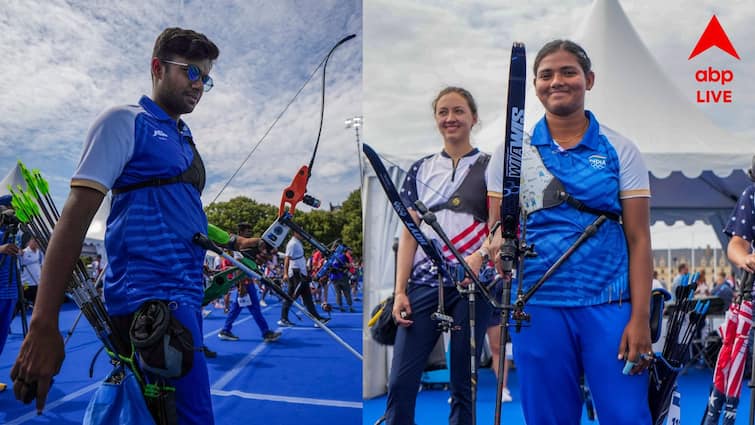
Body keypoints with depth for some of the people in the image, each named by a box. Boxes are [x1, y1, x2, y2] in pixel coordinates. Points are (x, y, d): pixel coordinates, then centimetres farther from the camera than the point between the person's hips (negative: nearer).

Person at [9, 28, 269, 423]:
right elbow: (76, 215, -13)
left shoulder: (184, 139, 20)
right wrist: (43, 324, -20)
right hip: (149, 296, -8)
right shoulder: (125, 121, -4)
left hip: (186, 295, 9)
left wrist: (235, 243, 23)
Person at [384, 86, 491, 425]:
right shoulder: (420, 170, 13)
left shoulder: (489, 167, 6)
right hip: (424, 283, 2)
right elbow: (409, 233, 9)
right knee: (400, 381, -2)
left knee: (463, 385, 5)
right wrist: (400, 291, 1)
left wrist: (477, 258, -21)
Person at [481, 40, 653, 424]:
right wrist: (501, 244, -18)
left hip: (610, 305, 0)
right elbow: (498, 231, 6)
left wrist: (640, 318, -6)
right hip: (538, 306, 1)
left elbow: (638, 239, 1)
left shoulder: (620, 150, 4)